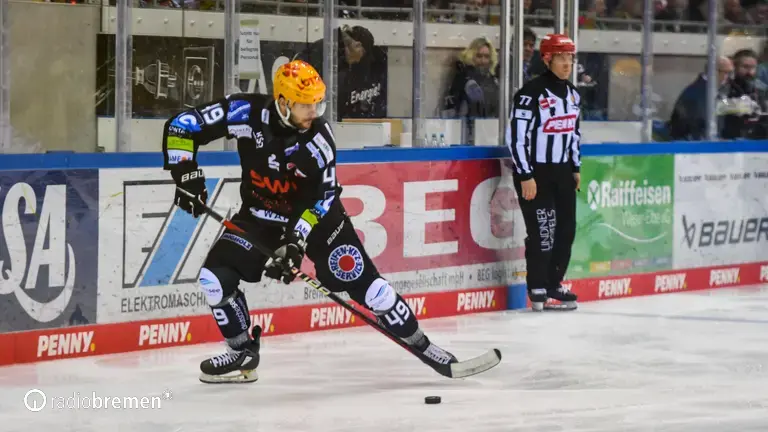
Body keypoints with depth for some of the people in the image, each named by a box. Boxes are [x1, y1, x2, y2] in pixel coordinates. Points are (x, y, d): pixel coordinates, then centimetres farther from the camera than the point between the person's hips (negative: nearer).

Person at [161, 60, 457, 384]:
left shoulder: (319, 138, -24)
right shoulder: (247, 113, -23)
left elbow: (319, 199, -21)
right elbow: (180, 127, -17)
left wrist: (295, 242, -32)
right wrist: (187, 174, -26)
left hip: (316, 214, -2)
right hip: (259, 216, 2)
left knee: (362, 282, -9)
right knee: (215, 275, -14)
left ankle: (420, 345, 5)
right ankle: (243, 354, 4)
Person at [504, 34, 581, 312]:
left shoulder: (572, 93, 9)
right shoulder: (531, 93, -17)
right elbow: (516, 137, -18)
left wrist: (576, 168, 18)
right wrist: (525, 176, -19)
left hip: (562, 171, 8)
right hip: (534, 171, -8)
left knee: (566, 229, 8)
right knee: (543, 231, -7)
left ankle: (554, 284, 21)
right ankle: (538, 290, 2)